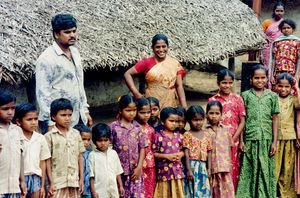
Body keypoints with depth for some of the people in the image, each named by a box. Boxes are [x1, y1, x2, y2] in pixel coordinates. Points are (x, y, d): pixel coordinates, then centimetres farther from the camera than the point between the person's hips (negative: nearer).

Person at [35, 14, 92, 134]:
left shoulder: (74, 52, 13)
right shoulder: (46, 59, -13)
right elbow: (42, 92, -14)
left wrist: (85, 110, 19)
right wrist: (50, 123, -16)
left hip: (78, 119, 7)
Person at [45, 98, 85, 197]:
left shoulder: (76, 134, 9)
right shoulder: (49, 136, -3)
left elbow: (80, 157, 11)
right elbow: (47, 161, -3)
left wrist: (81, 179, 8)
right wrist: (51, 182, -6)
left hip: (74, 182, 4)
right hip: (57, 182, -4)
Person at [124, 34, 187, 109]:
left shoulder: (175, 63, 6)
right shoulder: (147, 62, 1)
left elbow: (179, 86, 4)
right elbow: (127, 74, 0)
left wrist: (184, 106, -7)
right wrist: (136, 93, -9)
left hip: (170, 105, 2)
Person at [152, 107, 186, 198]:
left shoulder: (179, 136, 8)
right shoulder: (158, 136, -5)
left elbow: (183, 150, 17)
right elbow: (154, 153, -6)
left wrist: (180, 154, -5)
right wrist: (167, 156, -15)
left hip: (177, 170, 4)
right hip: (164, 172, -3)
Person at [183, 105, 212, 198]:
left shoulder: (207, 135, 10)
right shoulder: (187, 135, -2)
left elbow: (209, 153, 10)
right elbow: (186, 153, -7)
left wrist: (209, 168, 3)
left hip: (203, 167, 4)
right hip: (191, 166, -4)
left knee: (203, 190, 3)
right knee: (191, 190, -3)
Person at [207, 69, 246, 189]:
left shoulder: (237, 99, 5)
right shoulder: (212, 100, 5)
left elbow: (242, 122, 3)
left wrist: (233, 140, -7)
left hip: (233, 142, 1)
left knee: (233, 171, 2)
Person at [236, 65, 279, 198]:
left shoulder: (272, 96, 9)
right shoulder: (245, 95, 6)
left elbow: (275, 119, 8)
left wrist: (274, 142, 2)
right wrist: (241, 140, -1)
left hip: (267, 139, 1)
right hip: (250, 139, -1)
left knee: (266, 171, 3)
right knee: (248, 171, 1)